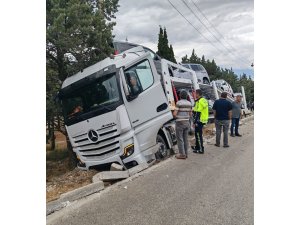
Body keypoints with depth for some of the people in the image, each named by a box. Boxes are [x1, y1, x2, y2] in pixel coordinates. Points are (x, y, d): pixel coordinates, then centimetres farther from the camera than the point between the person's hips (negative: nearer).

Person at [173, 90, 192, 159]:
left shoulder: (179, 103, -14)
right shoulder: (189, 103, 7)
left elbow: (174, 114, -18)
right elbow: (190, 114, 12)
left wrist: (176, 117, 3)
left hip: (180, 123, -7)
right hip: (187, 122, 7)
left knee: (180, 139, 1)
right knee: (185, 139, 14)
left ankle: (182, 154, 4)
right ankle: (185, 153, 21)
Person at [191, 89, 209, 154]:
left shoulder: (200, 101, -18)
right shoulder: (204, 100, 13)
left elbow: (198, 113, -22)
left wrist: (195, 122, -20)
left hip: (200, 120, -10)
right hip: (203, 120, 10)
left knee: (198, 135, -3)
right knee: (197, 134, 20)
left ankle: (201, 149, 3)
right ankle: (197, 147, 32)